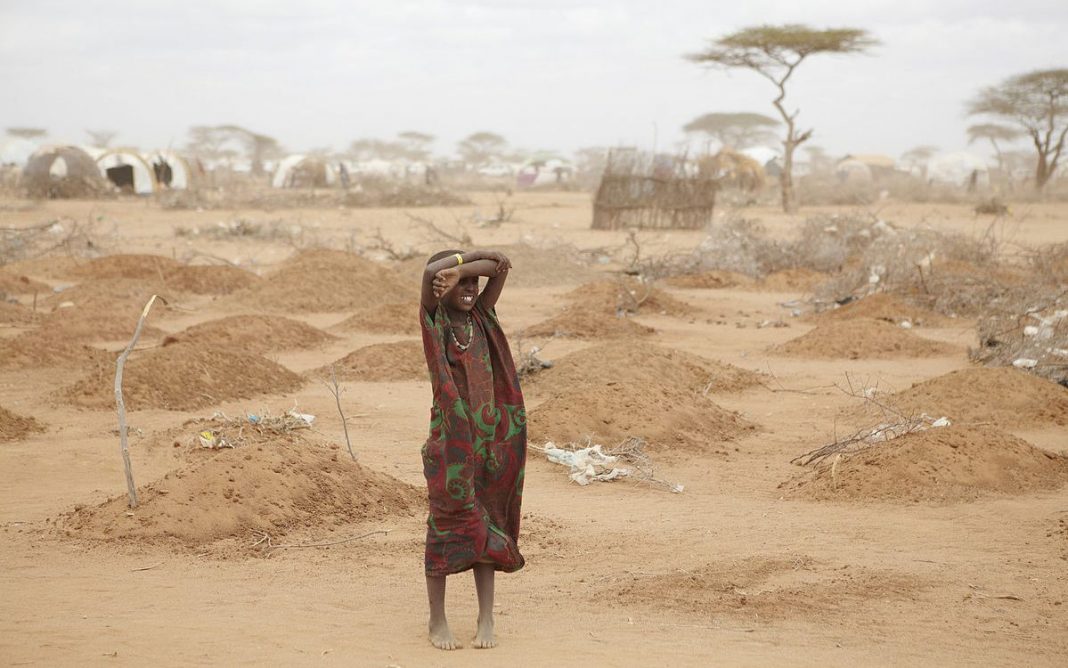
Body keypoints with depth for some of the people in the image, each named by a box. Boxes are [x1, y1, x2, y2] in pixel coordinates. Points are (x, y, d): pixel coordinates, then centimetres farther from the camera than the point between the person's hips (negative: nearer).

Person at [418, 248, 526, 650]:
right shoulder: (433, 319, -4)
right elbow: (430, 271, -21)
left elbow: (502, 266, -1)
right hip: (449, 440, -4)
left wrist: (464, 269, -12)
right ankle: (437, 621, 12)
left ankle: (486, 619, 14)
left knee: (488, 526, 8)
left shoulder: (481, 316, 8)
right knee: (446, 526, 1)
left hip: (489, 437, 4)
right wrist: (471, 257, -9)